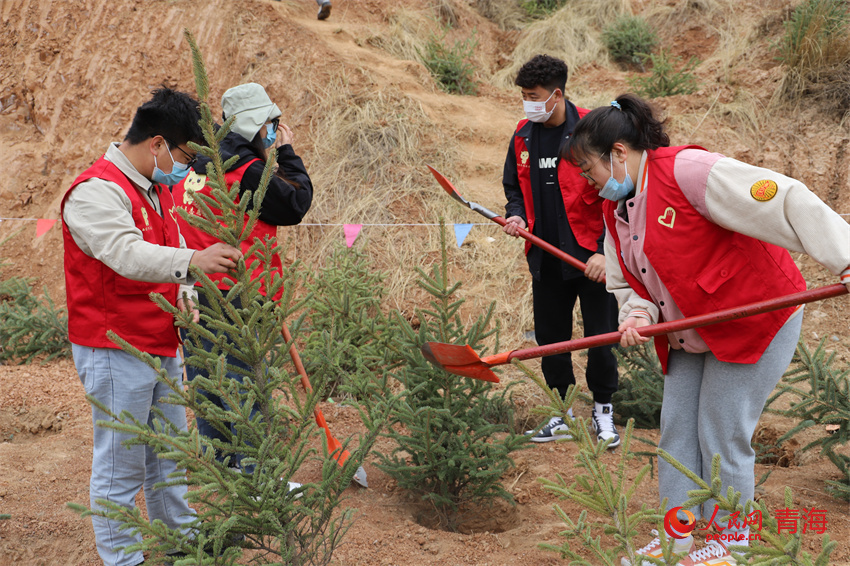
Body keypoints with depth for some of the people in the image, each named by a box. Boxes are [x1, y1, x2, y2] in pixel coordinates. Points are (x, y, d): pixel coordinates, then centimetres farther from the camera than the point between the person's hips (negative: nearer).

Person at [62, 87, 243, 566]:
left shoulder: (157, 190, 12)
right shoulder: (97, 191, -20)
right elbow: (127, 253, -37)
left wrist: (186, 300, 6)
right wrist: (192, 260, -49)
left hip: (162, 347, 9)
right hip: (116, 352, -9)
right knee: (121, 465, 1)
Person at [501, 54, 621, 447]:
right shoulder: (523, 136, 7)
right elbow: (515, 188, 19)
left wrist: (604, 251, -15)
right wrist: (516, 215, -3)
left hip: (590, 256, -5)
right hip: (545, 259, 5)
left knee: (600, 337, 1)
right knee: (550, 338, 11)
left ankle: (603, 410, 21)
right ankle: (562, 412, 25)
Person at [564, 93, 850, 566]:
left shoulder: (687, 170, -23)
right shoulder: (617, 209, 6)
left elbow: (784, 202, -28)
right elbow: (626, 283, 13)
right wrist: (638, 315, -11)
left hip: (756, 321, -9)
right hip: (690, 339, 9)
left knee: (722, 438, -4)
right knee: (676, 433, 8)